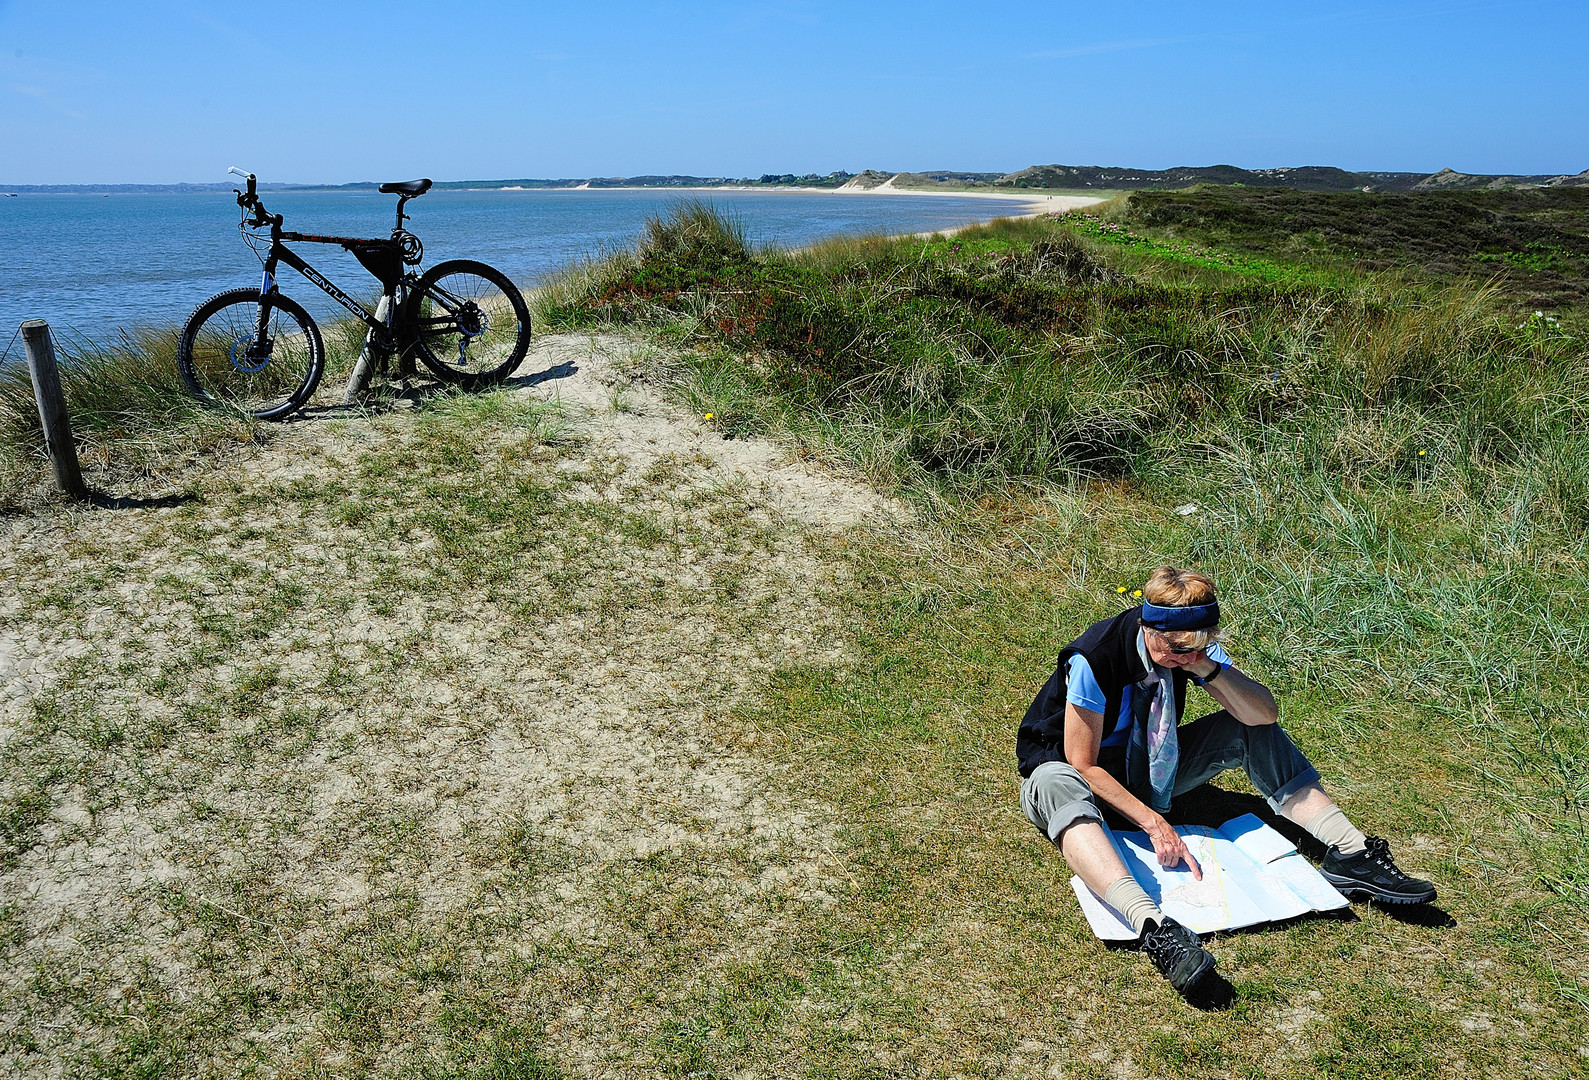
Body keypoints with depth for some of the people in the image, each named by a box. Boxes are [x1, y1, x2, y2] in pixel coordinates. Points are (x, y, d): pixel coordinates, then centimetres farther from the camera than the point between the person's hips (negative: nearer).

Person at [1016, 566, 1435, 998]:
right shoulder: (1093, 658, -30)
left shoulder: (1191, 647, -12)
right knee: (1057, 784, -44)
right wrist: (1154, 823, -32)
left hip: (1148, 769, 6)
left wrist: (1209, 669, -31)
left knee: (1254, 731, -8)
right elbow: (1083, 766, -27)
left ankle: (1350, 853, -12)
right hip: (1075, 771, -6)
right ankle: (1152, 925, -63)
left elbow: (1265, 713, -15)